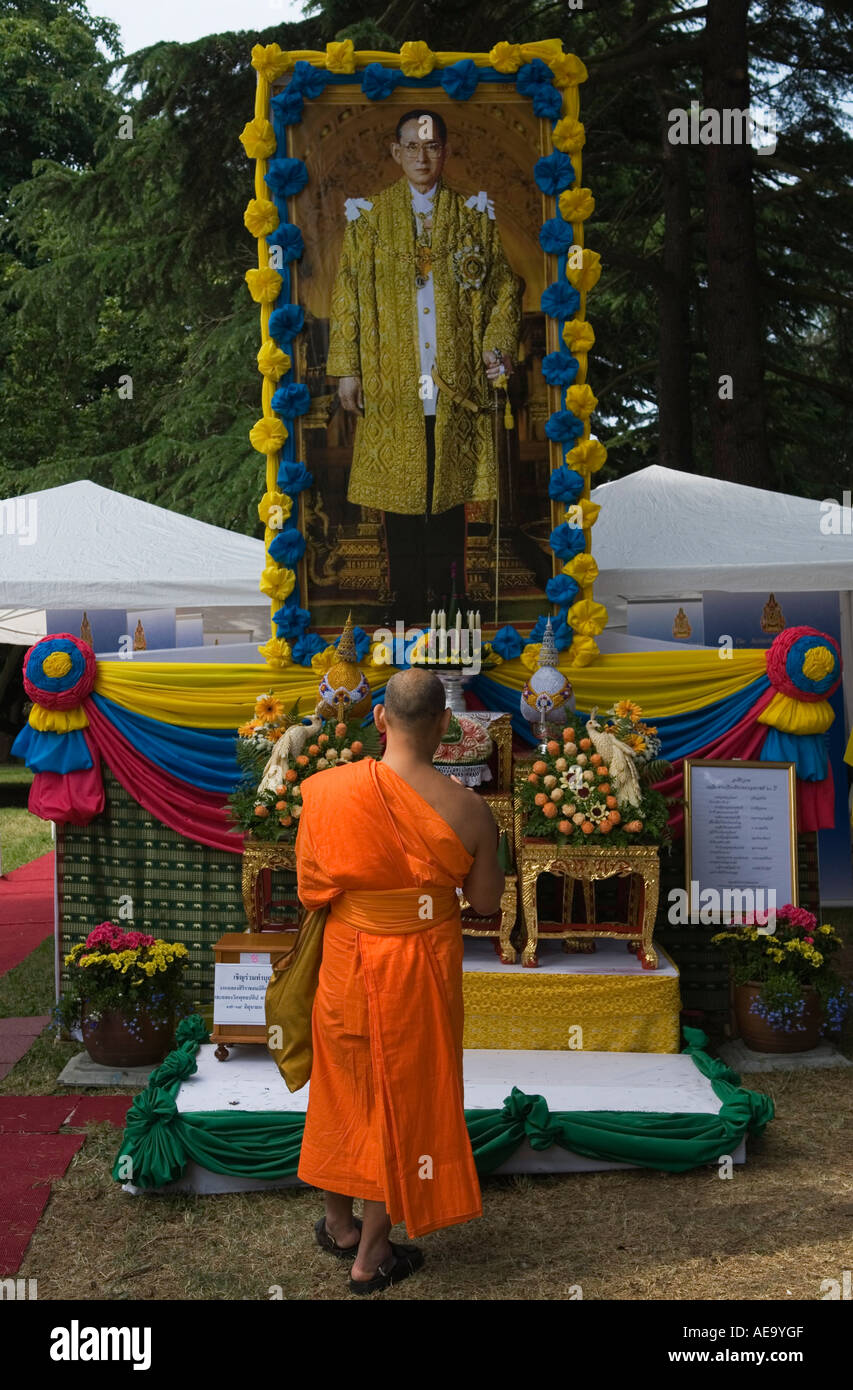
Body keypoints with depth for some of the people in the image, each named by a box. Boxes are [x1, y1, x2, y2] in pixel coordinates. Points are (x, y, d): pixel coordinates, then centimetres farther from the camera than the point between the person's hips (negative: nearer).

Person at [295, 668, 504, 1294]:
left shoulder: (325, 791, -15)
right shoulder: (467, 809, -18)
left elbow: (309, 889, -4)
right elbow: (486, 901, -5)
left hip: (349, 964, 2)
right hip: (422, 969, -1)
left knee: (345, 1085, 23)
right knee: (402, 1096, 15)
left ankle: (339, 1222, 41)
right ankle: (372, 1256, 27)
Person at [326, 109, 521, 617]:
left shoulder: (473, 214, 9)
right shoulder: (369, 215, 7)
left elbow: (504, 286, 9)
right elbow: (347, 294, 6)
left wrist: (498, 344, -6)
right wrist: (347, 367, 0)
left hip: (457, 379, 0)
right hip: (392, 382, 0)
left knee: (450, 490, 2)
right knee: (399, 487, 1)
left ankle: (444, 597, 11)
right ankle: (408, 601, 9)